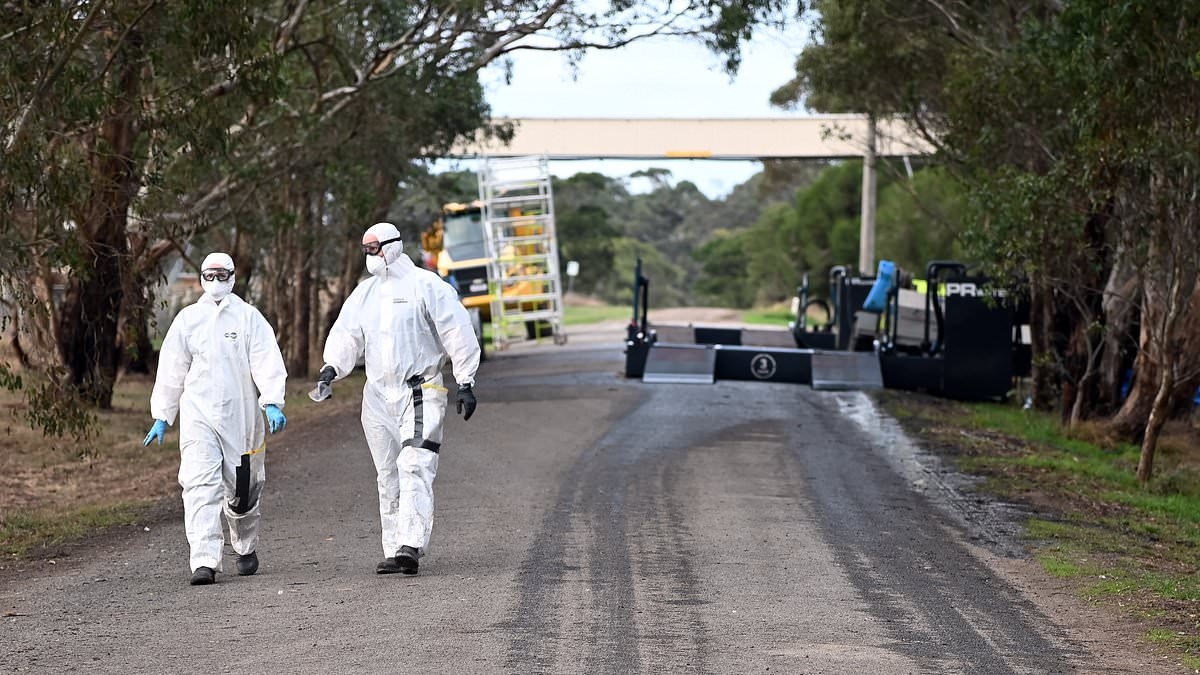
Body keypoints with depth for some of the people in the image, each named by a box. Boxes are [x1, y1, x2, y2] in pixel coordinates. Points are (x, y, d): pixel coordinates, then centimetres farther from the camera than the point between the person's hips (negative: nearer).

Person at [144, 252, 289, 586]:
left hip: (239, 416, 0)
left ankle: (246, 548, 37)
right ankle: (204, 562, -20)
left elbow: (267, 362, -7)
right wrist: (161, 417, 12)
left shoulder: (249, 317, 2)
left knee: (242, 489, 11)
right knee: (200, 486, -14)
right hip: (197, 414, 1)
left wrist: (272, 403, -21)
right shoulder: (187, 319, 8)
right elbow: (171, 370, 13)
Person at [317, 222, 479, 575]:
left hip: (420, 392, -6)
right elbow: (347, 334, 11)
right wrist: (332, 365, -9)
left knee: (414, 468, -17)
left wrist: (465, 383, -8)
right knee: (388, 476, 8)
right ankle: (394, 550, 13)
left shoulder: (426, 285, -4)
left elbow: (457, 333, -4)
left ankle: (410, 546, -26)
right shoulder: (364, 292, 14)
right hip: (378, 396, 6)